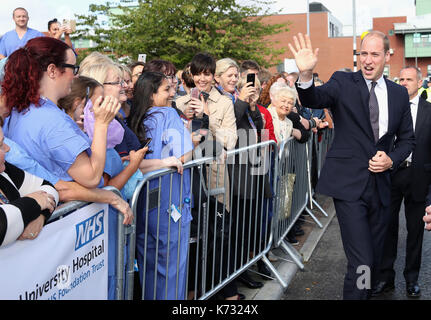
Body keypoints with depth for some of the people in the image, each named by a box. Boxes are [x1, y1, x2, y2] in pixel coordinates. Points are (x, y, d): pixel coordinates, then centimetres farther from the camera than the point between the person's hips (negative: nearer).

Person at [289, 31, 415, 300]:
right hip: (349, 186, -5)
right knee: (362, 262, -11)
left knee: (375, 259, 16)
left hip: (381, 185, 5)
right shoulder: (343, 82, -3)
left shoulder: (399, 93, 9)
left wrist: (392, 159, -3)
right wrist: (306, 75, -42)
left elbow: (407, 139, 16)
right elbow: (314, 99, -22)